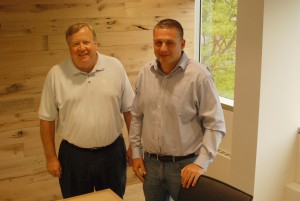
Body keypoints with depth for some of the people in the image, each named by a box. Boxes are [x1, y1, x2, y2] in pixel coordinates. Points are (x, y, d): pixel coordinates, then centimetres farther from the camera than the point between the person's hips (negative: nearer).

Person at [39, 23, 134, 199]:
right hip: (73, 155, 0)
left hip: (112, 152, 1)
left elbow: (129, 109, 1)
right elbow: (47, 118, -1)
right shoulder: (56, 74, -7)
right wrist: (51, 157, 0)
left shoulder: (115, 67, -5)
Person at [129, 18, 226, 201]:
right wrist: (136, 152, 9)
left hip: (185, 165, -4)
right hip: (150, 163, 5)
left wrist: (201, 163, -16)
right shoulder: (145, 73, 1)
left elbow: (215, 125, -12)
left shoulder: (199, 76, -15)